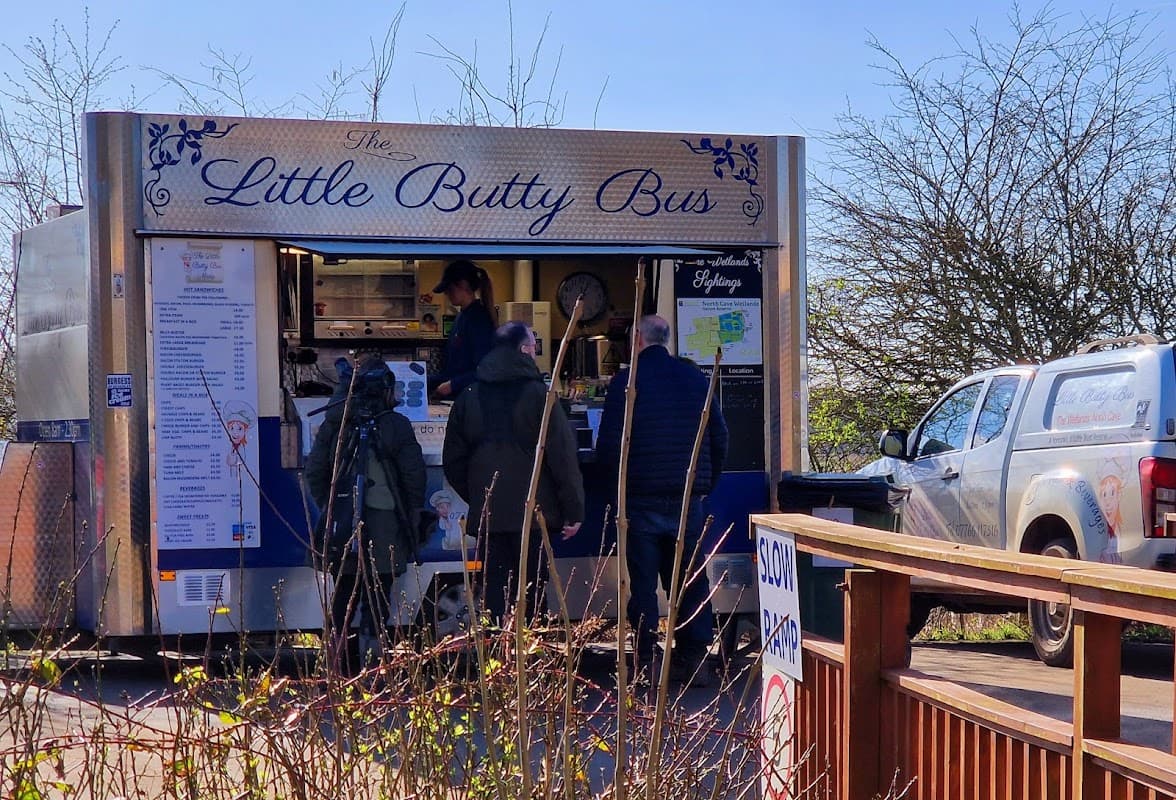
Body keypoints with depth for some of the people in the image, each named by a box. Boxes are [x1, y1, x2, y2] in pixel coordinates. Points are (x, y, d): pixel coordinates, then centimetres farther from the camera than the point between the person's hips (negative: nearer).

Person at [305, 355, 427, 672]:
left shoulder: (334, 423, 4)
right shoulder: (397, 426, -4)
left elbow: (314, 472, 7)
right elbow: (415, 476, -3)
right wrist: (410, 518, 10)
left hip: (342, 526, 3)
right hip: (384, 525, -3)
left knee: (343, 597, 13)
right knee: (376, 599, 0)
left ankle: (342, 666, 15)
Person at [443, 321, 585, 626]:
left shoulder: (469, 397, 8)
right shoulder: (538, 394, -7)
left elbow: (453, 461, 14)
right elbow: (563, 455, -9)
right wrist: (573, 510, -5)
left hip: (487, 513, 4)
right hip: (533, 512, -4)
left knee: (494, 592, 8)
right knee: (530, 593, 0)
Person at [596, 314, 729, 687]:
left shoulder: (626, 381, -6)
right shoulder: (695, 377, 6)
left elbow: (608, 447, -9)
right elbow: (719, 437, 8)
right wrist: (706, 484, 19)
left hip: (643, 498, -3)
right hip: (689, 499, 3)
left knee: (643, 582, 3)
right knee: (692, 579, 8)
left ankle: (645, 662, 3)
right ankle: (695, 659, 8)